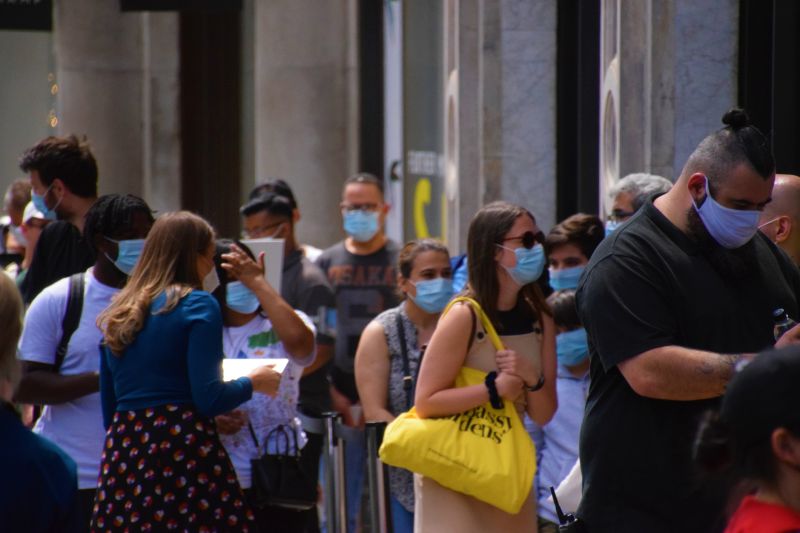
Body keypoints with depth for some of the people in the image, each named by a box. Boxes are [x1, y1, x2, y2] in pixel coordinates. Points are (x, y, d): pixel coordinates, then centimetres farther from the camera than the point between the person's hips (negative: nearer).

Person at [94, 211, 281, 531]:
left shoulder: (118, 313, 17)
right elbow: (208, 397, -10)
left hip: (123, 452, 6)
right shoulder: (198, 305, -2)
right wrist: (252, 383, 7)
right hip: (184, 447, -6)